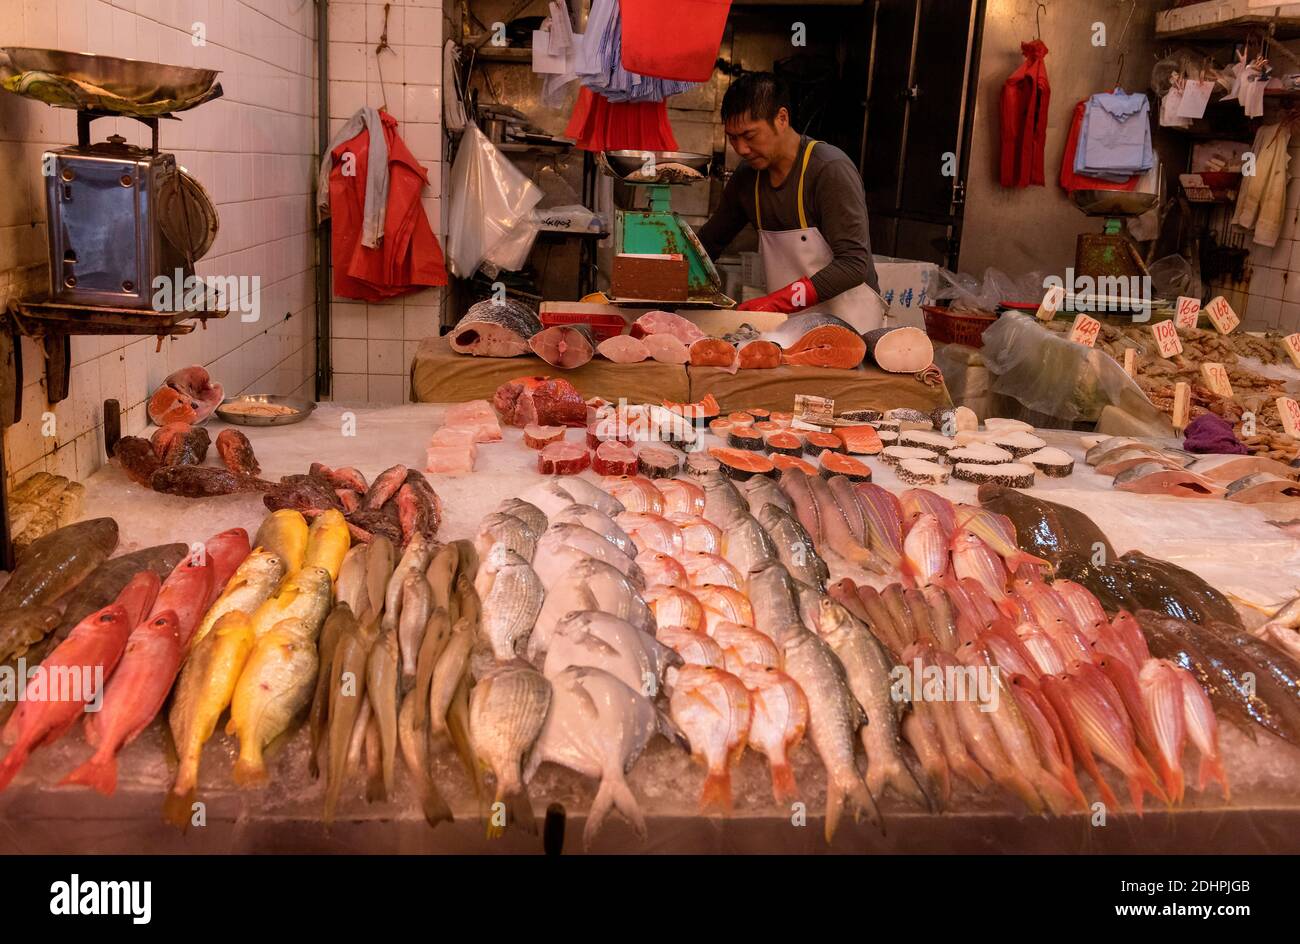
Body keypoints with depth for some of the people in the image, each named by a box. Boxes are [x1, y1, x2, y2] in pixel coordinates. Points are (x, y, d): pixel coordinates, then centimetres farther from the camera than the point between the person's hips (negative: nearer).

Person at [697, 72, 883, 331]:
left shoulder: (831, 170, -14)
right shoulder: (747, 178, 7)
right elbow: (709, 242, 19)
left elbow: (852, 264, -22)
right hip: (786, 323, 6)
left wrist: (774, 302, -29)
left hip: (846, 321, -6)